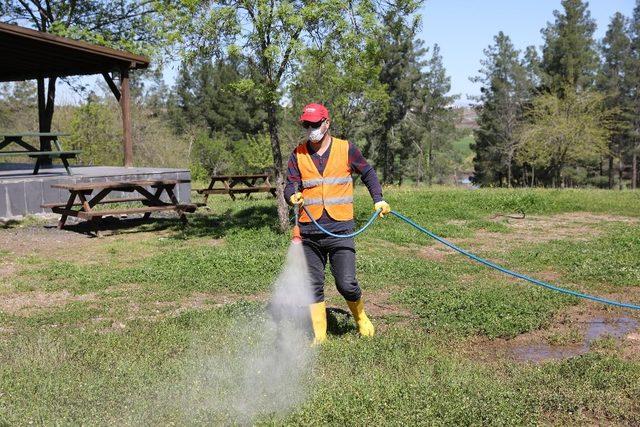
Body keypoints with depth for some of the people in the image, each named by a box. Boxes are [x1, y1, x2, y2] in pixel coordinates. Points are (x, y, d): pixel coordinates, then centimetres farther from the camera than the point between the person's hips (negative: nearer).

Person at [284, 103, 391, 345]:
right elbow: (290, 187, 2)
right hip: (309, 231, 2)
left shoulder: (346, 149, 4)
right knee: (314, 286, 6)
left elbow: (368, 173, 17)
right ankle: (319, 335, 17)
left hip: (340, 230, -2)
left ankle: (361, 318, 23)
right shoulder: (298, 155, 7)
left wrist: (378, 199, 6)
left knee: (346, 284, -7)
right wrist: (293, 196, -21)